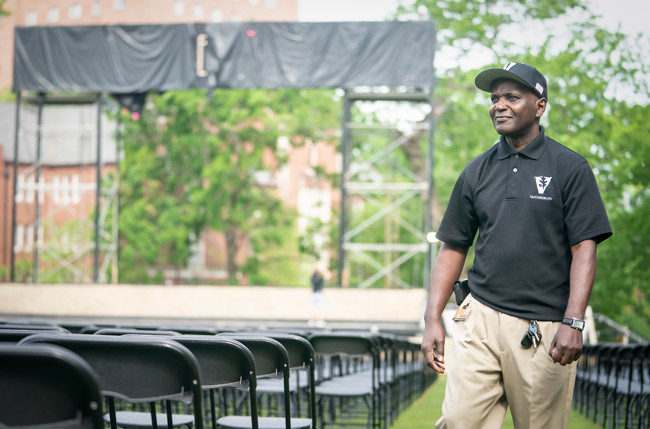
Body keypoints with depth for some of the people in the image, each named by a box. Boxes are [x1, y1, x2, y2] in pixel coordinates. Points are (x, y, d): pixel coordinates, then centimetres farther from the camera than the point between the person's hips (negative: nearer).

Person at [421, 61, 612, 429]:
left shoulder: (570, 168, 1)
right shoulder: (477, 172, 13)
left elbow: (584, 248, -5)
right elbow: (453, 249, 16)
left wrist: (573, 322, -15)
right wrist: (433, 319, 7)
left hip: (544, 329, -3)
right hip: (480, 319, 3)